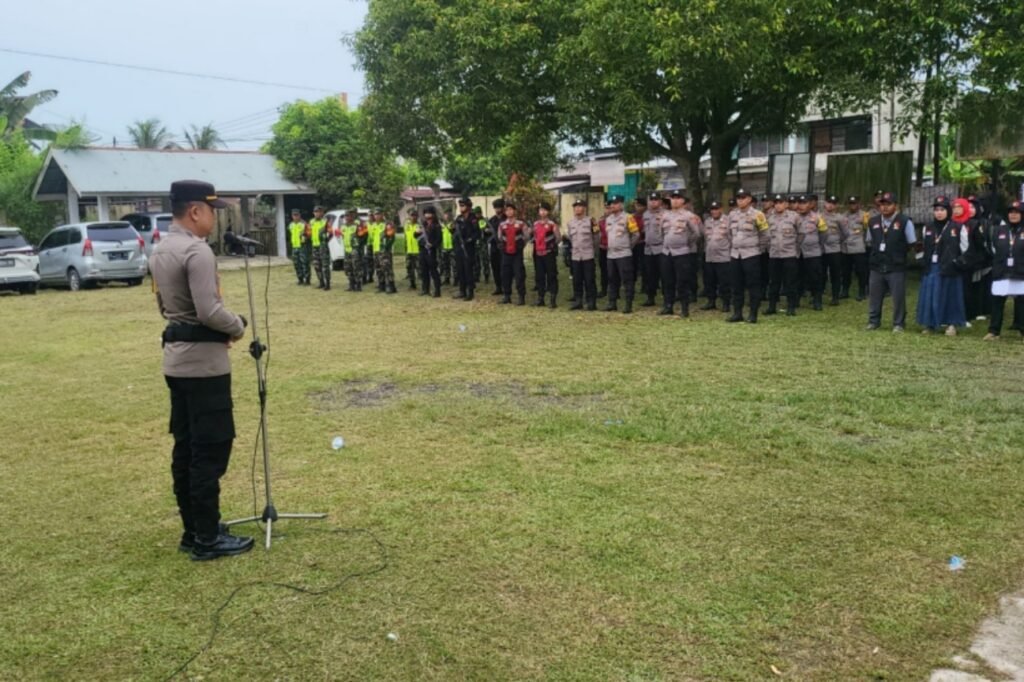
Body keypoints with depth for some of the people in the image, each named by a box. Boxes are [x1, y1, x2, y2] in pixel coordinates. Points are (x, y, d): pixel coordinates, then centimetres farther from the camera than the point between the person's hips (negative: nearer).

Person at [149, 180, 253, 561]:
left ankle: (193, 531, 23)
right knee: (210, 451, -3)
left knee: (186, 449, 14)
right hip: (203, 363, -10)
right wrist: (237, 326, -5)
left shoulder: (160, 251, 13)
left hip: (176, 360, 10)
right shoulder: (197, 251, -18)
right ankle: (207, 539, 4)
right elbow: (209, 311, -24)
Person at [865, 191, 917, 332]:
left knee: (898, 298, 2)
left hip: (897, 268, -4)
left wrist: (898, 255, -1)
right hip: (876, 267, 4)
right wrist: (874, 256, 10)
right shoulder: (873, 222, 8)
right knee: (874, 296, 11)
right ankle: (873, 321, 23)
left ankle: (898, 324, 12)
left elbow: (912, 244, -2)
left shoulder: (904, 221, -6)